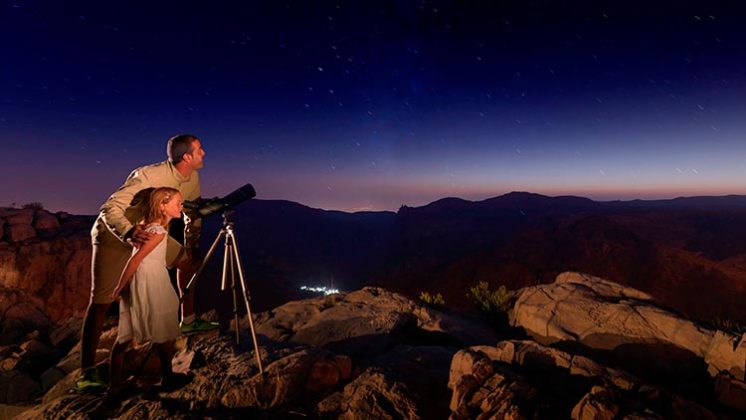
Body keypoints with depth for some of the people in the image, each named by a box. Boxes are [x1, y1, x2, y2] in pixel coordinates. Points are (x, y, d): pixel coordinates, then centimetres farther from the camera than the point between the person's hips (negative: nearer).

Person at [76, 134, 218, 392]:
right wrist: (129, 233, -54)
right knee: (101, 301, -10)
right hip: (114, 235, -7)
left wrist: (192, 249, 5)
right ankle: (87, 372, -2)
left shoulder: (192, 179, -10)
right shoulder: (148, 176, -32)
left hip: (148, 232, 7)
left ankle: (188, 321, 23)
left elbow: (193, 215, 5)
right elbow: (109, 209, -35)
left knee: (187, 261, 8)